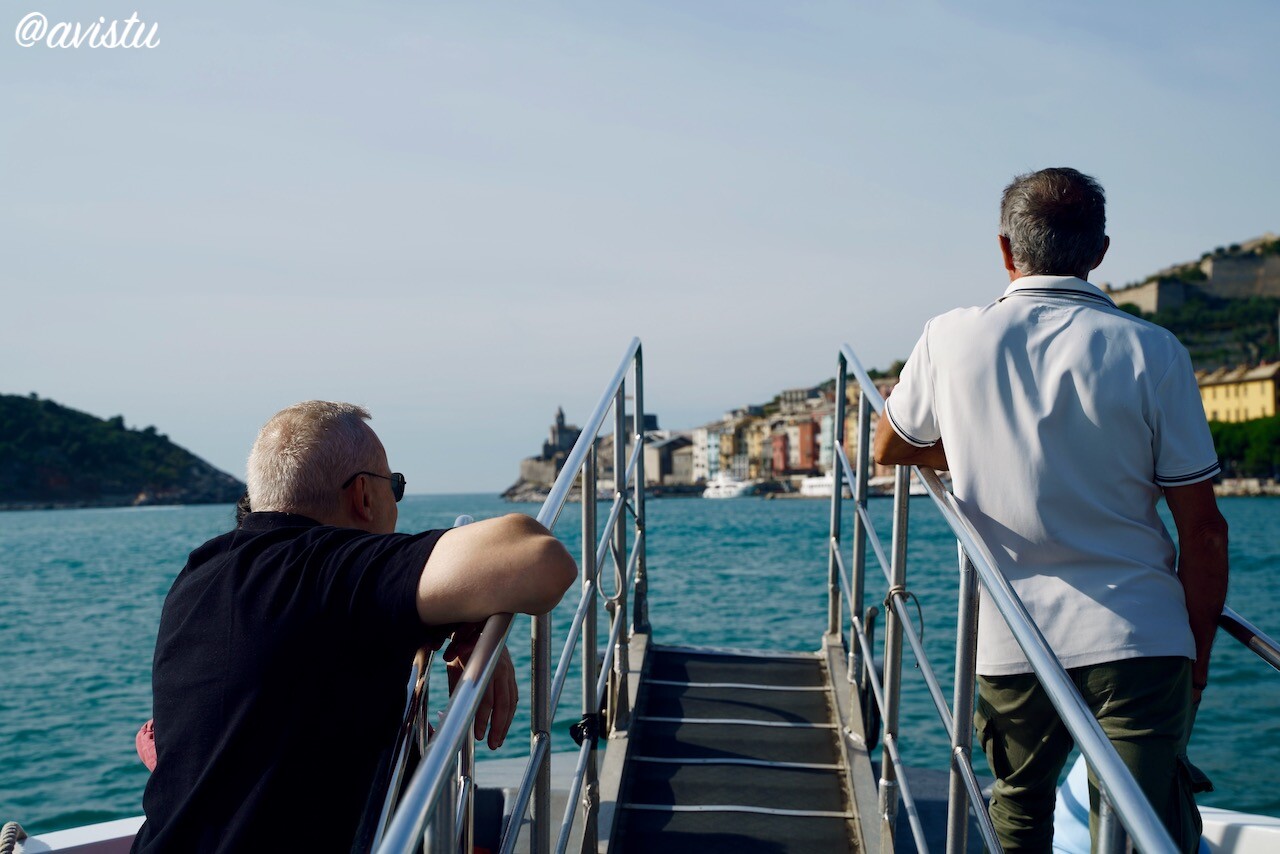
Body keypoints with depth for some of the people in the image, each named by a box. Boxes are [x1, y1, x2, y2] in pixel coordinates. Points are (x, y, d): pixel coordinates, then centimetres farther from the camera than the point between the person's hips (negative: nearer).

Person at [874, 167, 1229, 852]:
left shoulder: (950, 339, -1)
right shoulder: (1151, 352, -5)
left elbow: (889, 448, 18)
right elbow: (1203, 531, -3)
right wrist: (1199, 655, 9)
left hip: (1011, 643, 2)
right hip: (1139, 641, -1)